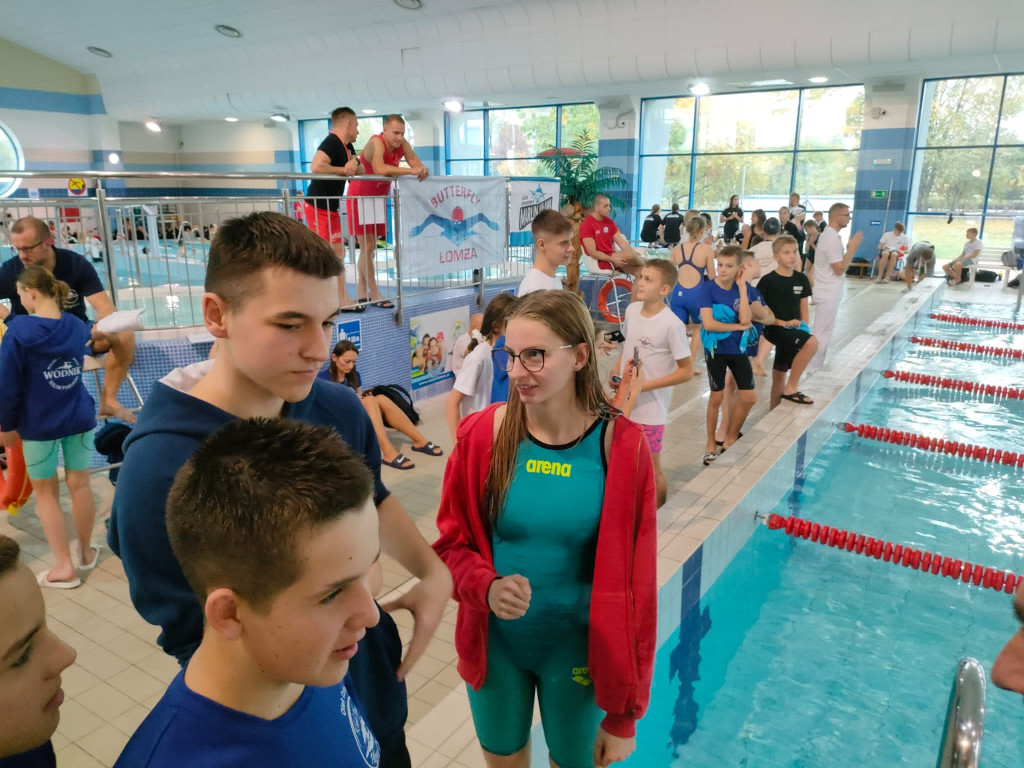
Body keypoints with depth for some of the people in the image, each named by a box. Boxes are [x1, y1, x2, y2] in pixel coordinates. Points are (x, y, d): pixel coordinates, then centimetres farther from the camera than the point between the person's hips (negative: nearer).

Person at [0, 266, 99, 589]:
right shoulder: (77, 326, -1)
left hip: (39, 425, -4)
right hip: (80, 419, 4)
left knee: (46, 492, 9)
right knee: (79, 484, 14)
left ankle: (64, 566, 12)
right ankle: (85, 551, 30)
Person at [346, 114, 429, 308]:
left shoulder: (402, 144, -4)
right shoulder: (376, 143, -25)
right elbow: (380, 169, -42)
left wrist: (422, 168, -31)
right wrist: (411, 171, -42)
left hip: (378, 197, 8)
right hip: (360, 197, -7)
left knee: (370, 247, 11)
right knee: (367, 247, -7)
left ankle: (362, 291, 20)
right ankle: (374, 294, -4)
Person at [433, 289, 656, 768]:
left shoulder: (621, 447, -17)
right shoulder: (481, 434, -13)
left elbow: (633, 581, -11)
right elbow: (452, 542, -2)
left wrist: (625, 712, -7)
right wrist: (487, 586, -24)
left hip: (578, 648, -1)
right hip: (494, 642, 2)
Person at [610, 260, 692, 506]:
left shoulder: (672, 324, -19)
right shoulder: (631, 310, 0)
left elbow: (686, 371, -15)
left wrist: (645, 385, -19)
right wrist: (615, 371, -1)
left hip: (649, 411, -6)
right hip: (623, 404, 6)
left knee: (652, 469, 8)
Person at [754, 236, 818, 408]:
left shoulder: (801, 279, 5)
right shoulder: (768, 280, -12)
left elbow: (803, 308, 12)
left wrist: (804, 328, 1)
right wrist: (782, 323, -18)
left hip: (794, 331, 6)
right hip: (776, 329, -6)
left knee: (780, 375, 14)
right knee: (811, 343, -29)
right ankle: (791, 388, -17)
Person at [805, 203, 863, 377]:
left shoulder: (829, 235, 12)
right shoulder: (832, 239, -20)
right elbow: (839, 269, -22)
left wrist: (850, 248, 6)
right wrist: (852, 248, -16)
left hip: (827, 292, 10)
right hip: (828, 294, -10)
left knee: (821, 332, 17)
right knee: (822, 333, -4)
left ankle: (815, 367, 26)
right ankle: (812, 370, 2)